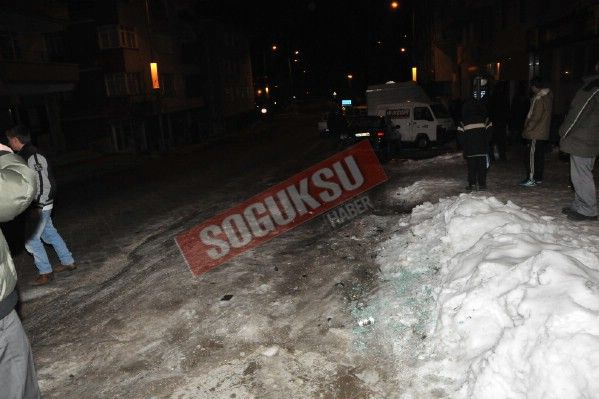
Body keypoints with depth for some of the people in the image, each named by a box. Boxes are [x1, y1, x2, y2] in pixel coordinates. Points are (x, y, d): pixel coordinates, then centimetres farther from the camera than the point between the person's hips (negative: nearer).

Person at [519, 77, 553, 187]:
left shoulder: (539, 99, -16)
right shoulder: (548, 96, 12)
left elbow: (536, 117, -20)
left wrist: (527, 130, -12)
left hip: (535, 133, -9)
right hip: (543, 133, 9)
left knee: (532, 156, -6)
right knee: (540, 156, 13)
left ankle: (531, 179, -4)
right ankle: (538, 178, 19)